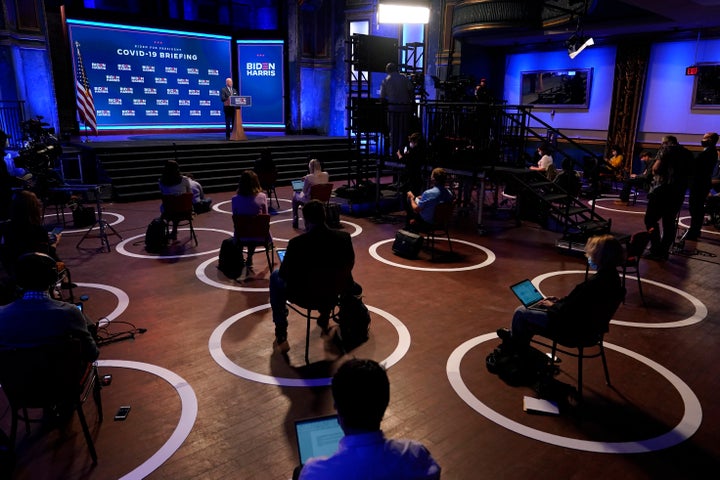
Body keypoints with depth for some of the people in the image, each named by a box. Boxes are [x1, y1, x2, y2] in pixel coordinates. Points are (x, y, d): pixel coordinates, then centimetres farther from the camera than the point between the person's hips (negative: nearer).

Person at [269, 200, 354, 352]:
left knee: (275, 277, 26)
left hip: (304, 295, -4)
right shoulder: (344, 237, -14)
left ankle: (281, 338, 25)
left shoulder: (297, 243, -25)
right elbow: (349, 266, 2)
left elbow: (284, 275, -12)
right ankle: (324, 322, 53)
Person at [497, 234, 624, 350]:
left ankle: (517, 348, 26)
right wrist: (560, 301, 9)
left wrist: (553, 305, -6)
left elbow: (569, 311, -25)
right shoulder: (612, 276, -1)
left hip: (574, 327, -10)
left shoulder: (595, 283, -32)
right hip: (585, 322, 11)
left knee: (520, 313, -2)